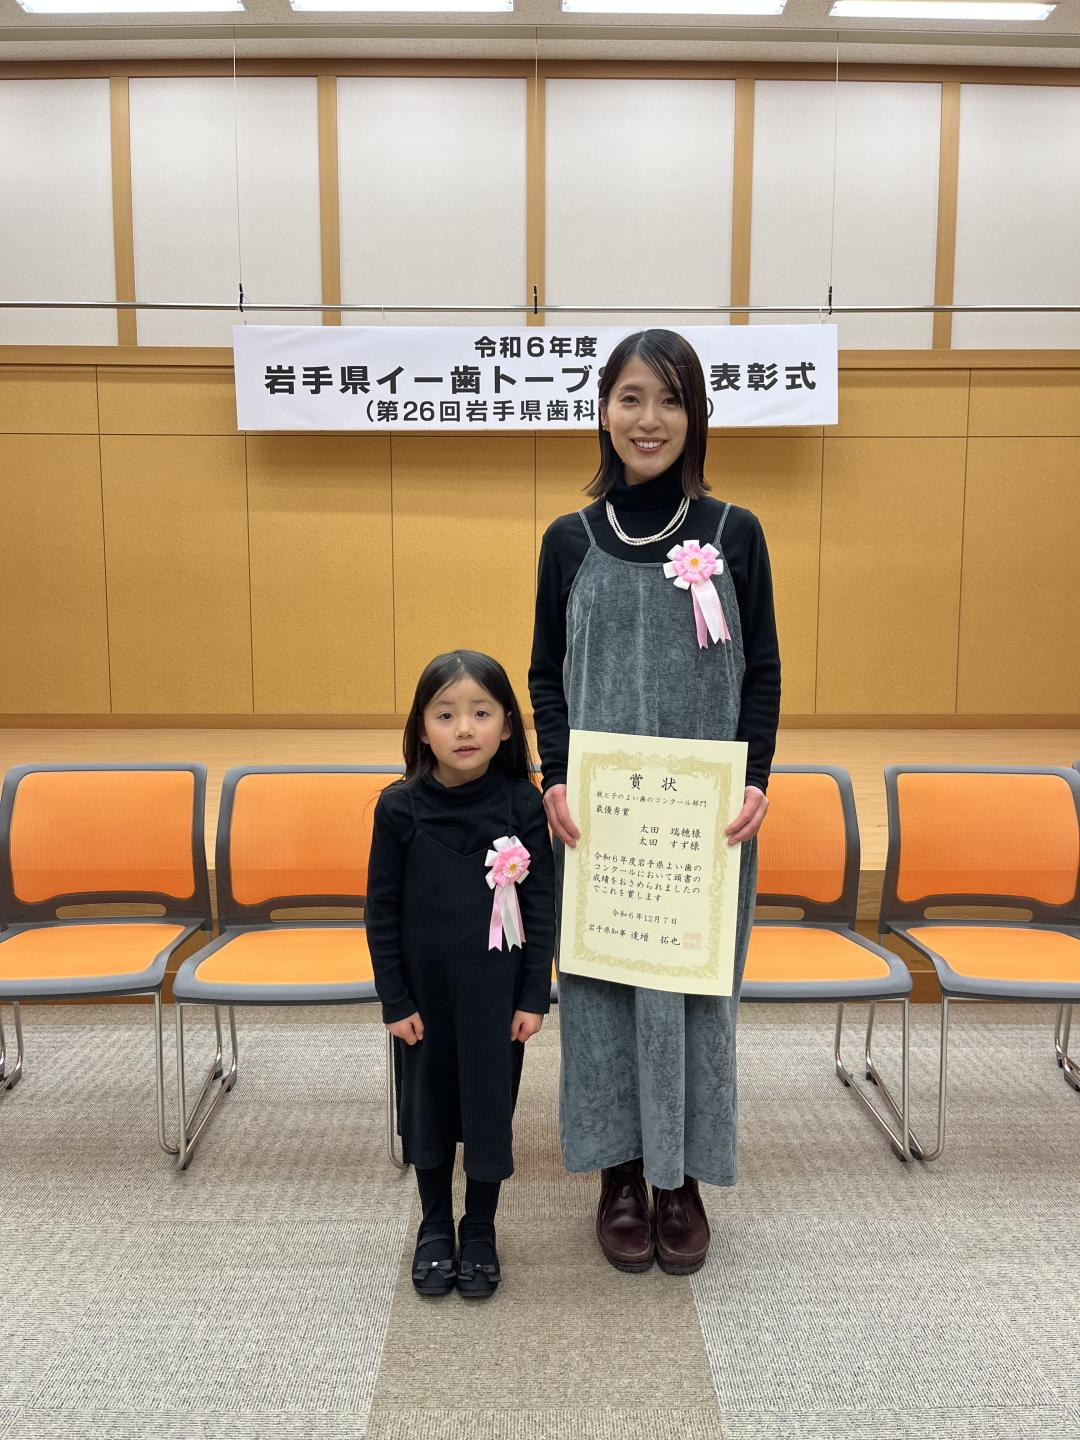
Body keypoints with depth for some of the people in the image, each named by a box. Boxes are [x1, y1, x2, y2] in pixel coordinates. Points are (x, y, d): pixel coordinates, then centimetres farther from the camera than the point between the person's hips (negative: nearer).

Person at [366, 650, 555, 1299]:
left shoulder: (522, 805, -10)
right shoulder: (400, 807, -9)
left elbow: (542, 905, -5)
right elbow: (382, 909, -4)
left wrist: (534, 997, -6)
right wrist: (395, 1001, -4)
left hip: (496, 992, -1)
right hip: (425, 991, 1)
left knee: (490, 1106, 10)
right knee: (427, 1105, 15)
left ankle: (480, 1233, 32)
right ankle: (435, 1230, 37)